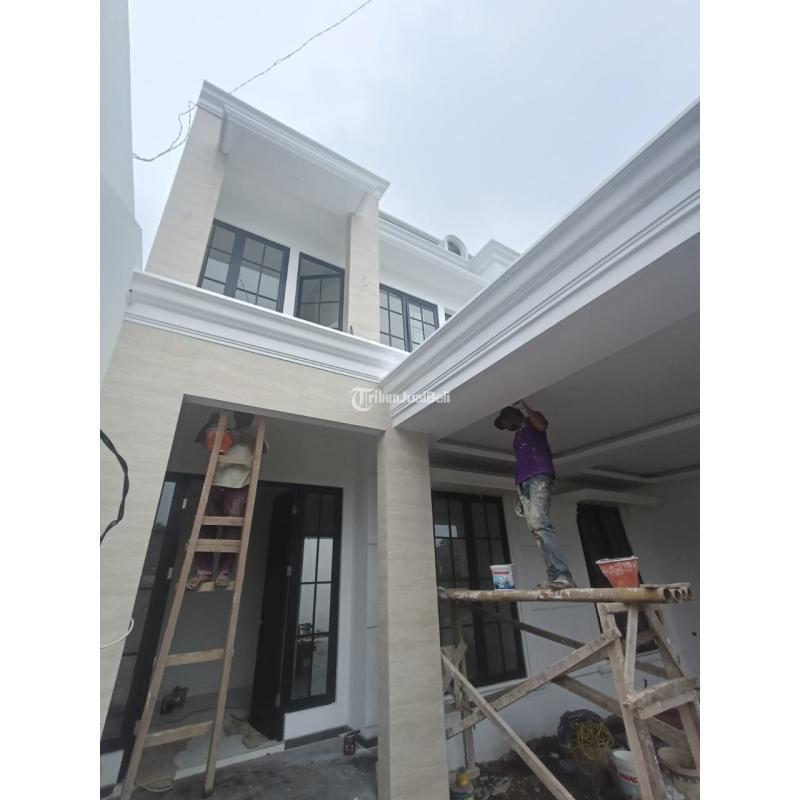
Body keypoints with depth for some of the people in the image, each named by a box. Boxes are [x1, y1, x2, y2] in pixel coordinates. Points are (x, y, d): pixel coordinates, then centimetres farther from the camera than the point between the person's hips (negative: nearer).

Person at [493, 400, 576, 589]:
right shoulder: (517, 436, 32)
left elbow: (542, 426, -14)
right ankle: (554, 576, -4)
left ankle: (564, 575, -22)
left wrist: (524, 406, -6)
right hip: (524, 482, 8)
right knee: (535, 529, -2)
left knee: (540, 524, -21)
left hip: (539, 476, -8)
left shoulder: (532, 421, 12)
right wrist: (518, 488, 18)